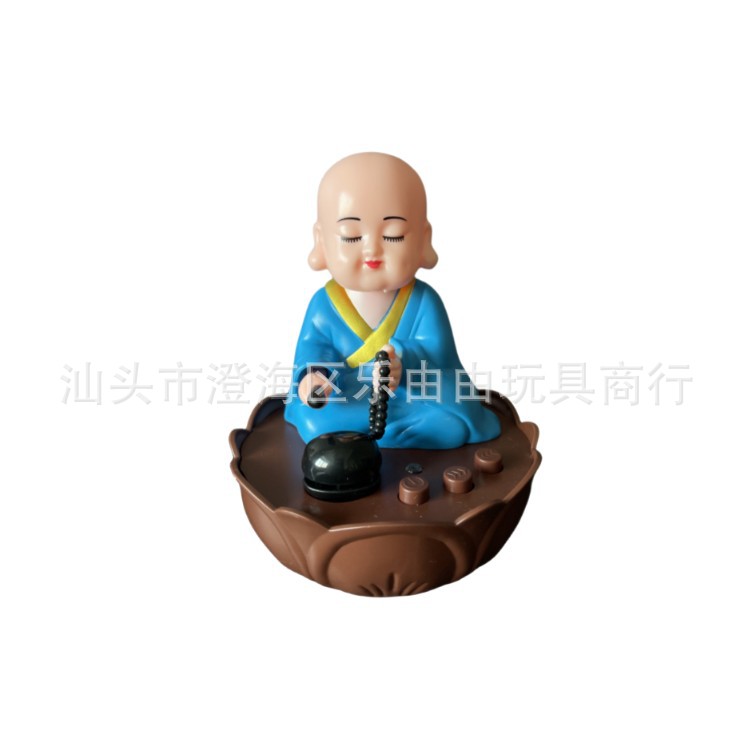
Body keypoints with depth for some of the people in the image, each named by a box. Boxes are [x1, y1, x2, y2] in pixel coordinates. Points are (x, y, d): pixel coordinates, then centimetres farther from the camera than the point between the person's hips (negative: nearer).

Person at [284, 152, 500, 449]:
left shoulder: (424, 301, -9)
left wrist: (403, 361, -41)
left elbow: (436, 353, -19)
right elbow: (312, 351, -7)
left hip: (419, 399, 0)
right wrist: (311, 376, -30)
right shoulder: (324, 305, -4)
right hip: (347, 402, 1)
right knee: (318, 426, -25)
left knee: (452, 428, -23)